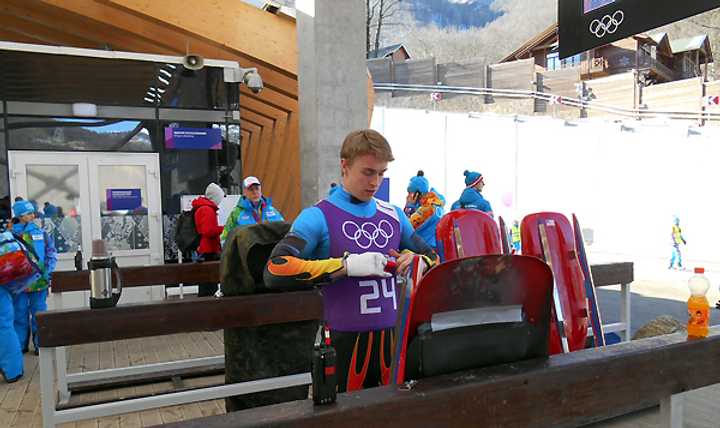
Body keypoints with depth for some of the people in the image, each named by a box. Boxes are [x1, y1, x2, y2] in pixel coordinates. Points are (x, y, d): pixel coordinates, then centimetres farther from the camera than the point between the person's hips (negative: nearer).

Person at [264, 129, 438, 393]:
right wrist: (347, 265, -25)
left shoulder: (393, 215, 8)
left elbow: (432, 258, 19)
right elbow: (275, 271, -21)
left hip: (392, 335, 5)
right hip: (346, 341, -4)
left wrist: (414, 260, -5)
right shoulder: (318, 217, -9)